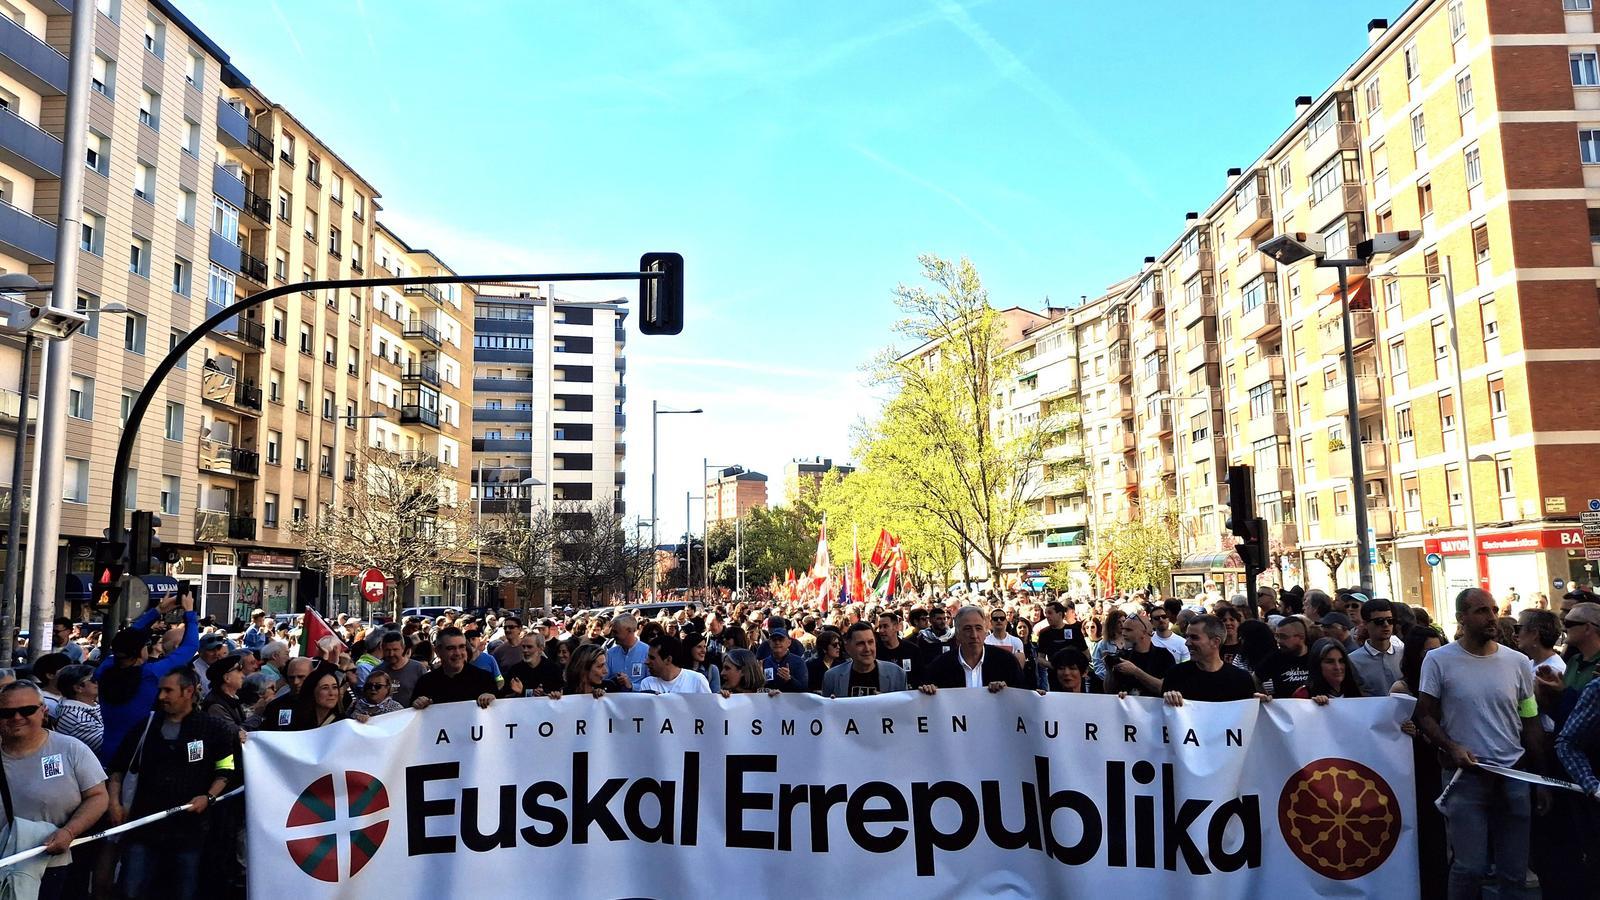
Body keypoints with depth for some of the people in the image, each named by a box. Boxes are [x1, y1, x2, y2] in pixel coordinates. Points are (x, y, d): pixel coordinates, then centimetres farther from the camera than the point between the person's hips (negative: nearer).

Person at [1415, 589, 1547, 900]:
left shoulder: (1517, 662, 4)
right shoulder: (1438, 660, -5)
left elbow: (1531, 725, 10)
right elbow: (1425, 715, -1)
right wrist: (1452, 748, -18)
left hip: (1515, 776, 3)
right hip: (1465, 776, -3)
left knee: (1514, 870, 11)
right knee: (1470, 867, -1)